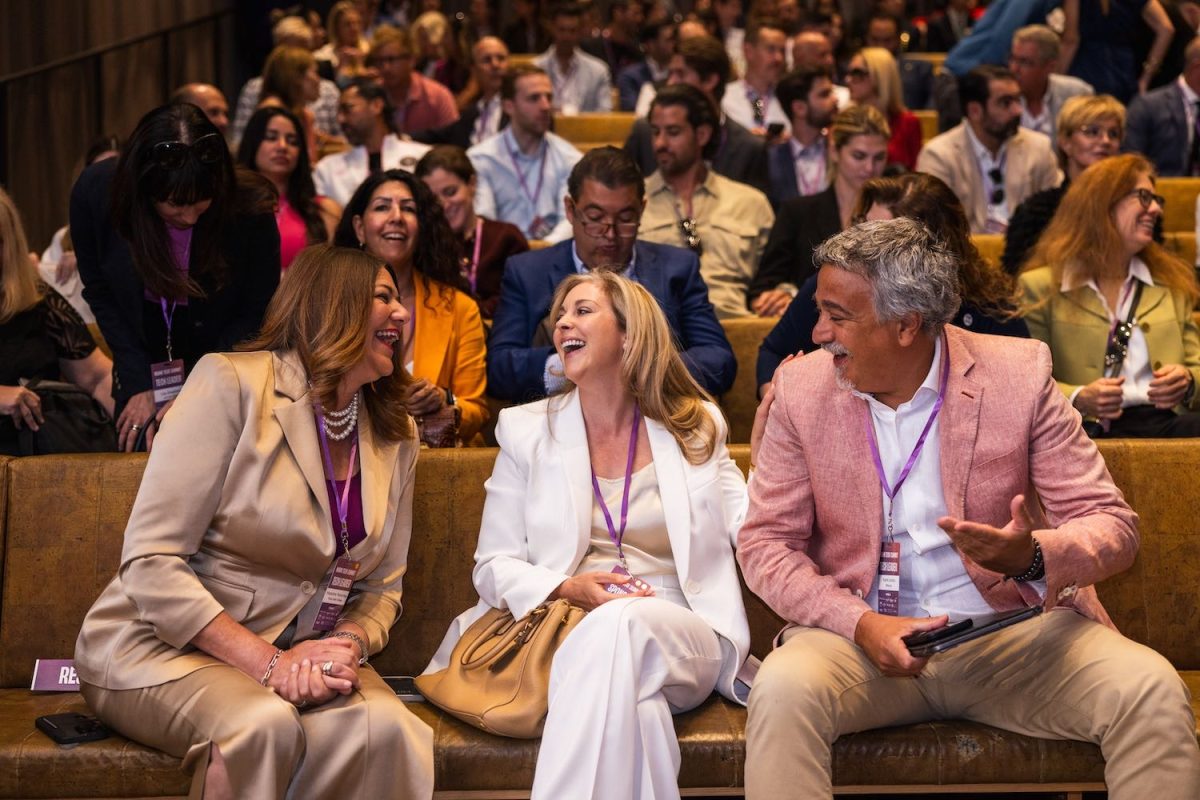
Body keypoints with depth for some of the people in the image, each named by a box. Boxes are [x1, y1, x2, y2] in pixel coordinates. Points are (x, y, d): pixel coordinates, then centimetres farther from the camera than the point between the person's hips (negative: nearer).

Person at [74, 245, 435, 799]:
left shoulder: (396, 438, 9)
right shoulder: (232, 383, -10)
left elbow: (381, 586, 11)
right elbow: (150, 561, -16)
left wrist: (349, 644, -13)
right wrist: (267, 664, -23)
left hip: (297, 653, 4)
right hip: (163, 644, -4)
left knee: (386, 730, -30)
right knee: (263, 725, -37)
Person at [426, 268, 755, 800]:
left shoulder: (697, 428, 15)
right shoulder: (527, 430, 14)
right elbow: (493, 567, 10)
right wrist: (570, 589, -10)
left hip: (681, 638, 1)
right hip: (561, 630, -1)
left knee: (619, 626, -37)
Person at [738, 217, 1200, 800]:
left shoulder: (1019, 375, -3)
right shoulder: (801, 390, 1)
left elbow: (1111, 524, -3)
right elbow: (765, 540, 1)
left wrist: (1034, 556, -27)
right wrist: (860, 623, -17)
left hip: (1011, 632, 0)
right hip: (863, 638, 0)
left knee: (1151, 690, -26)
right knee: (782, 691, -33)